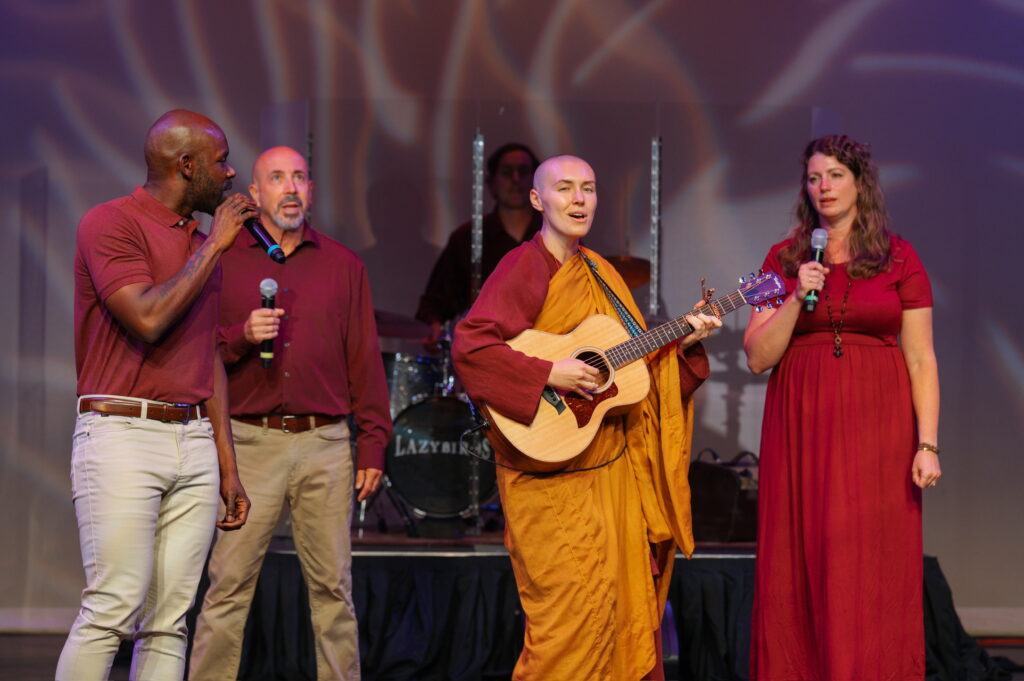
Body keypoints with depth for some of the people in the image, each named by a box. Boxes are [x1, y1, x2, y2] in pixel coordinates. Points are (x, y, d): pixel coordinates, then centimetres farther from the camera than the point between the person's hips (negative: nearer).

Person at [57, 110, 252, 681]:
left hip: (194, 440, 7)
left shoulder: (204, 245, 19)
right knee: (112, 611, -12)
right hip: (123, 435, -7)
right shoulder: (111, 223, -4)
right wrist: (213, 247, -9)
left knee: (170, 621, 1)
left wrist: (228, 466, 17)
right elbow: (148, 318, -18)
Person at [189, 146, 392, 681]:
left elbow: (365, 361, 12)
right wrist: (241, 336, -13)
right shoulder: (223, 260, 8)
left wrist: (373, 445, 6)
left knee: (332, 586, 2)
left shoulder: (343, 265, 13)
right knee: (228, 585, -4)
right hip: (250, 441, -1)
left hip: (325, 443, 2)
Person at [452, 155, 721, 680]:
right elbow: (468, 347, -21)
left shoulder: (599, 272, 14)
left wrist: (682, 341, 4)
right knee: (576, 604, -9)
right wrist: (549, 373, -25)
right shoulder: (525, 268, -10)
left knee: (623, 594, 8)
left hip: (613, 467, 7)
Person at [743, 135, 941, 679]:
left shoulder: (899, 258, 4)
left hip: (875, 429, -2)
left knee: (873, 572, -3)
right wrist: (798, 298, -10)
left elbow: (921, 359, 1)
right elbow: (757, 358, 3)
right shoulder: (784, 259, 9)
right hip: (801, 428, 2)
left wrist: (927, 443, -7)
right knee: (800, 570, 1)